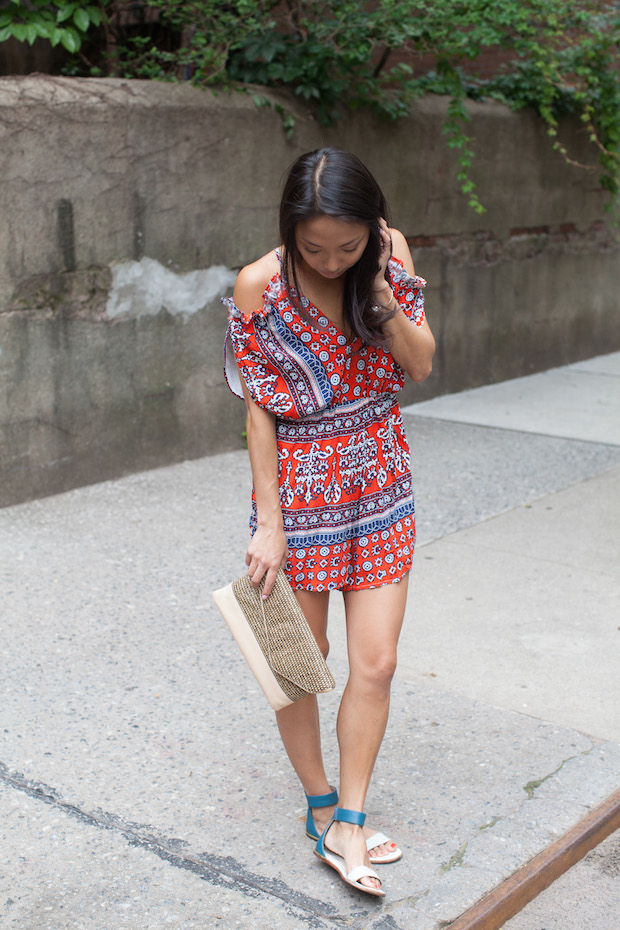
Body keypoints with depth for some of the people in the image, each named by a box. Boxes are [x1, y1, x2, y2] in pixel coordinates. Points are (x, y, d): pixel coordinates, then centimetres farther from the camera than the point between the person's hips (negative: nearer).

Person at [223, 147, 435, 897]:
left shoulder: (390, 257, -5)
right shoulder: (260, 286, -15)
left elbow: (421, 366, -3)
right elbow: (259, 409, -12)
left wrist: (383, 294, -20)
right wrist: (268, 524, -12)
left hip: (381, 490, 3)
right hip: (299, 494, -3)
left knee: (375, 664, 3)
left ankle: (347, 827, 18)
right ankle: (320, 806, 32)